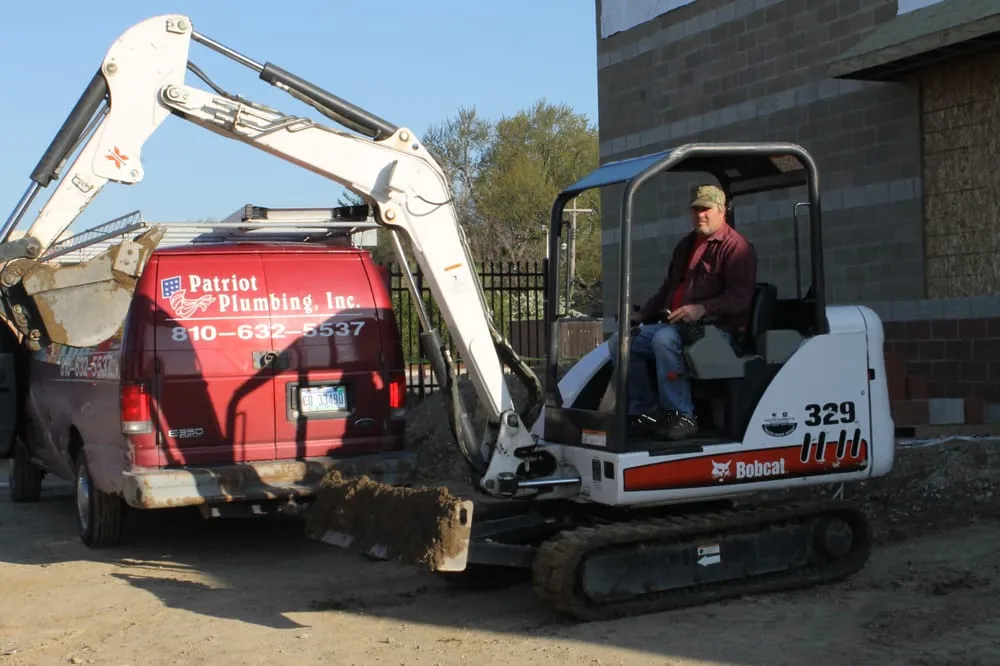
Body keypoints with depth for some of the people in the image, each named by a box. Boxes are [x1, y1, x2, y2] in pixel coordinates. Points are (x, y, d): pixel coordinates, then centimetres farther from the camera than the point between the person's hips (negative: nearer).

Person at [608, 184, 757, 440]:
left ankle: (682, 416, -28)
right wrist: (640, 315, 20)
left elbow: (740, 296, -16)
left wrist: (702, 308, -30)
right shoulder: (686, 245, 24)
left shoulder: (735, 246, -4)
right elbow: (667, 288, 32)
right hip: (676, 323, 9)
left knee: (664, 339, -38)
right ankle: (646, 410, -6)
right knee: (620, 341, -6)